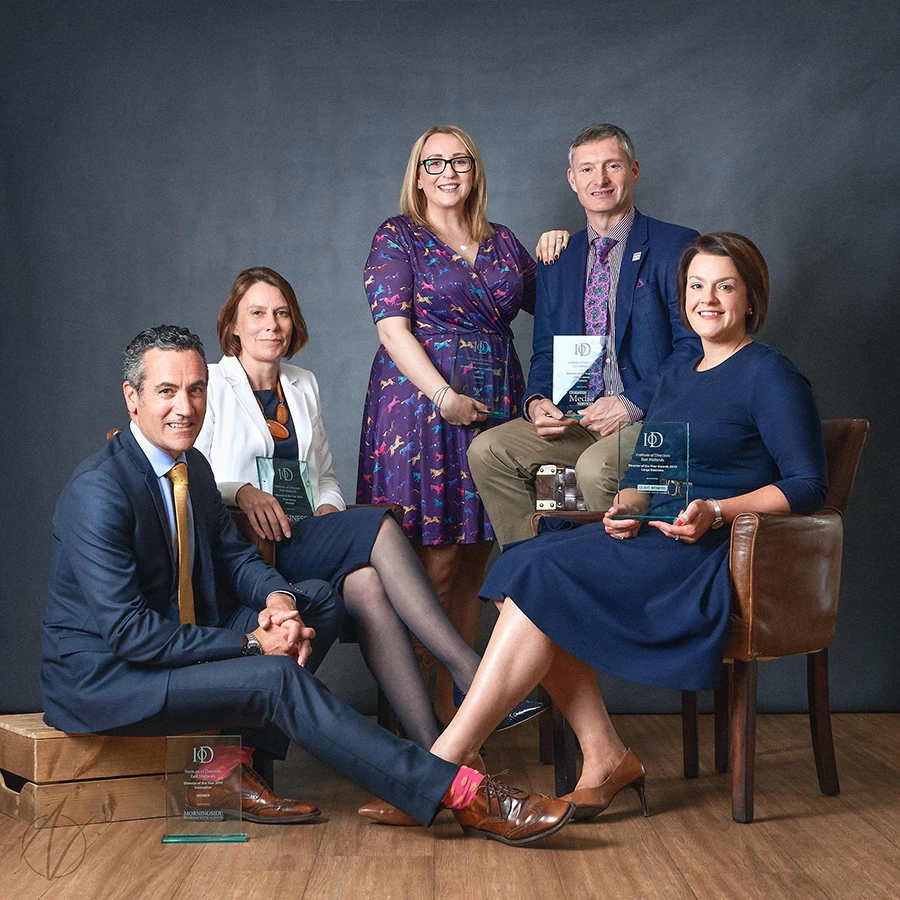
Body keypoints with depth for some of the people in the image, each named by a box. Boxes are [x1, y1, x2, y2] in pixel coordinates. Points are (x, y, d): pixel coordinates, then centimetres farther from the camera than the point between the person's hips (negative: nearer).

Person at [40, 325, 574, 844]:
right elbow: (127, 631, -25)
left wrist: (279, 599, -11)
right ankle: (463, 794, -27)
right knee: (278, 679, -27)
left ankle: (235, 765, -8)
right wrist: (250, 642, -23)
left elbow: (233, 556, 13)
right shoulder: (99, 491, -22)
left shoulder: (193, 466, 5)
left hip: (175, 643, 9)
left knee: (317, 597, 1)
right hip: (99, 677, -9)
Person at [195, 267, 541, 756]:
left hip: (303, 543, 5)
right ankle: (469, 668, -35)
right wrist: (241, 491, -21)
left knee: (366, 583, -33)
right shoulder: (211, 385, 6)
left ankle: (431, 747, -42)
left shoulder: (303, 385, 23)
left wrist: (328, 510, 3)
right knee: (377, 527, -31)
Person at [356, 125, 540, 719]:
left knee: (472, 565, 5)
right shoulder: (398, 238, 1)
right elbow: (392, 328, -9)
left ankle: (452, 698, 12)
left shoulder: (502, 243, 16)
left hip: (493, 411, 5)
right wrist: (446, 396, -18)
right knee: (435, 564, -8)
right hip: (423, 406, -5)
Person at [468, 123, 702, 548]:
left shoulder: (675, 247, -2)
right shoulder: (557, 261, 17)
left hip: (653, 418, -6)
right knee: (487, 449, -13)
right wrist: (536, 402, -5)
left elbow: (696, 346, -9)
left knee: (594, 468, -34)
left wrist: (632, 403, -19)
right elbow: (545, 354, 18)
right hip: (576, 418, 6)